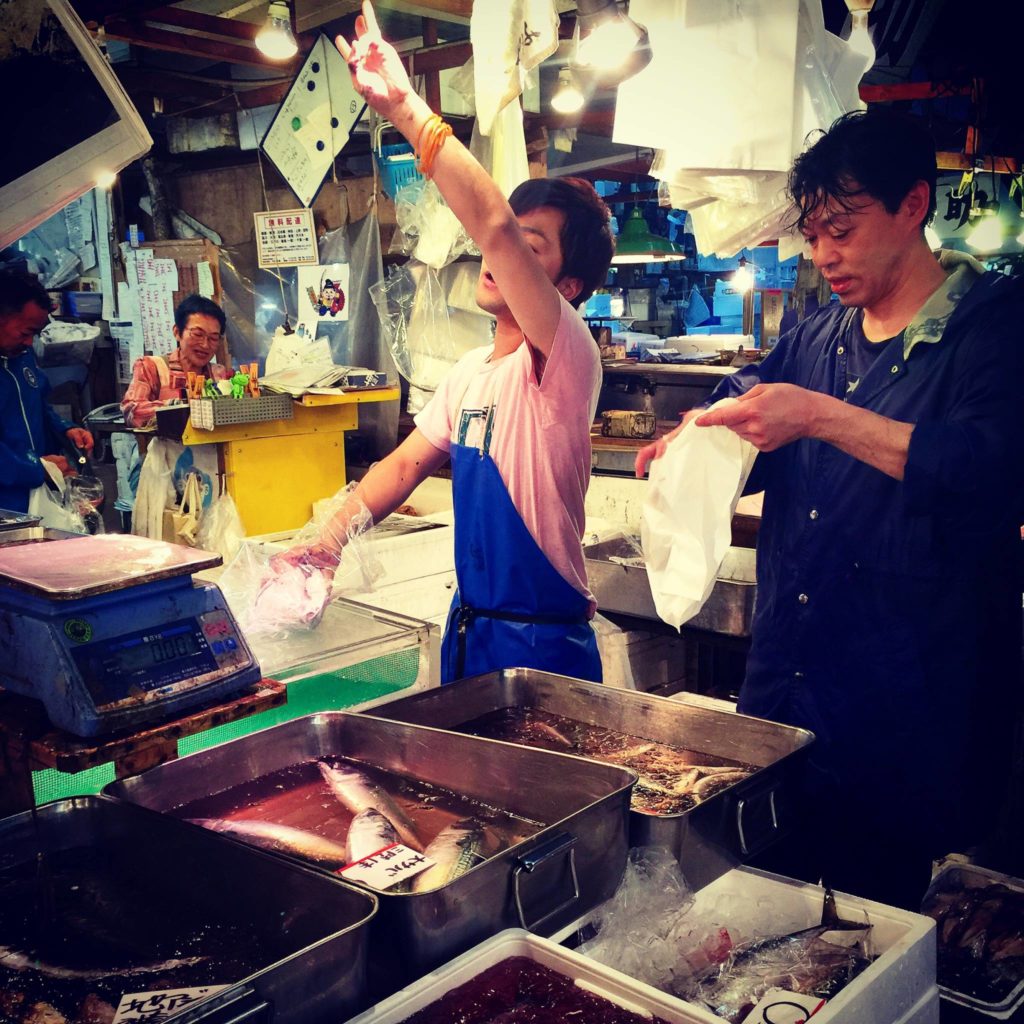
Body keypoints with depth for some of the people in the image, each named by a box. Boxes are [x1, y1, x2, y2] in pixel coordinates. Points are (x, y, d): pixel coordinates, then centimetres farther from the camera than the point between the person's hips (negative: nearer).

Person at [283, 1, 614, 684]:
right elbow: (407, 464, 14)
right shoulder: (471, 372, 8)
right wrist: (324, 547, 3)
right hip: (469, 628, 8)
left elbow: (493, 226, -32)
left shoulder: (566, 358, -18)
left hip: (545, 648, -8)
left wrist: (405, 108, -30)